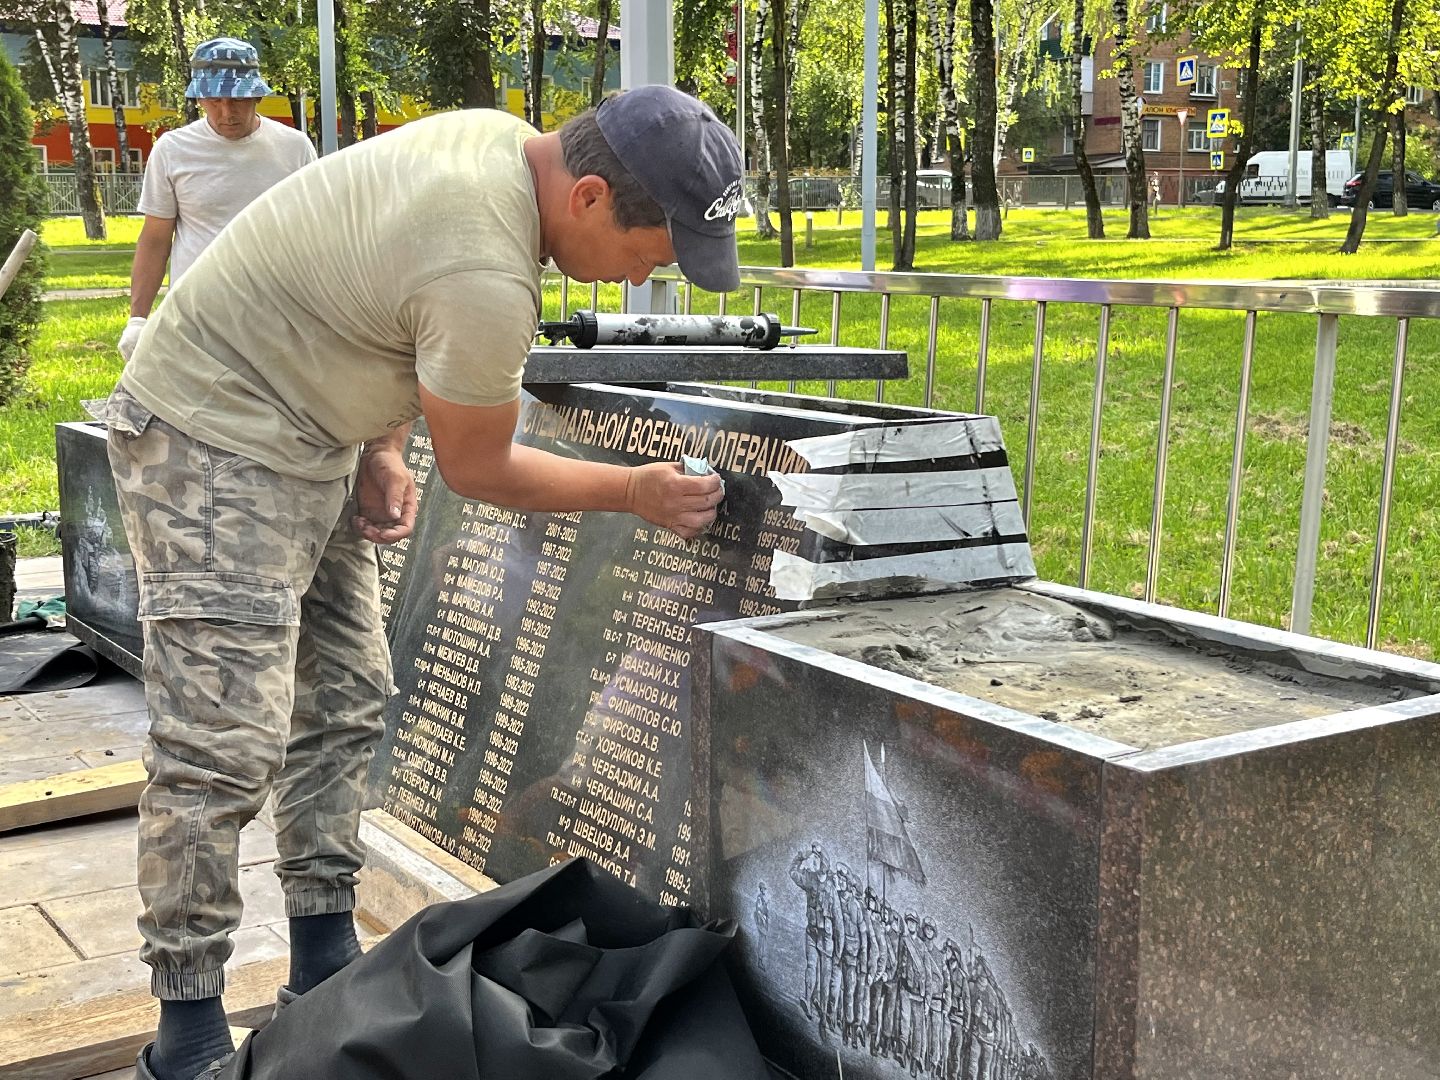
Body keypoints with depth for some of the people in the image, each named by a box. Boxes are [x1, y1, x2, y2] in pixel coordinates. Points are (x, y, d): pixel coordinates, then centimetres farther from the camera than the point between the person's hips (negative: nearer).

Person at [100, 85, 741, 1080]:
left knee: (345, 706, 12)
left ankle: (324, 963, 23)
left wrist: (383, 452, 4)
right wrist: (636, 492, -5)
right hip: (214, 446, -10)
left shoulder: (501, 140, -2)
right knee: (225, 747, -10)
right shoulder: (487, 280, -31)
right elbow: (478, 470, -15)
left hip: (305, 437, 10)